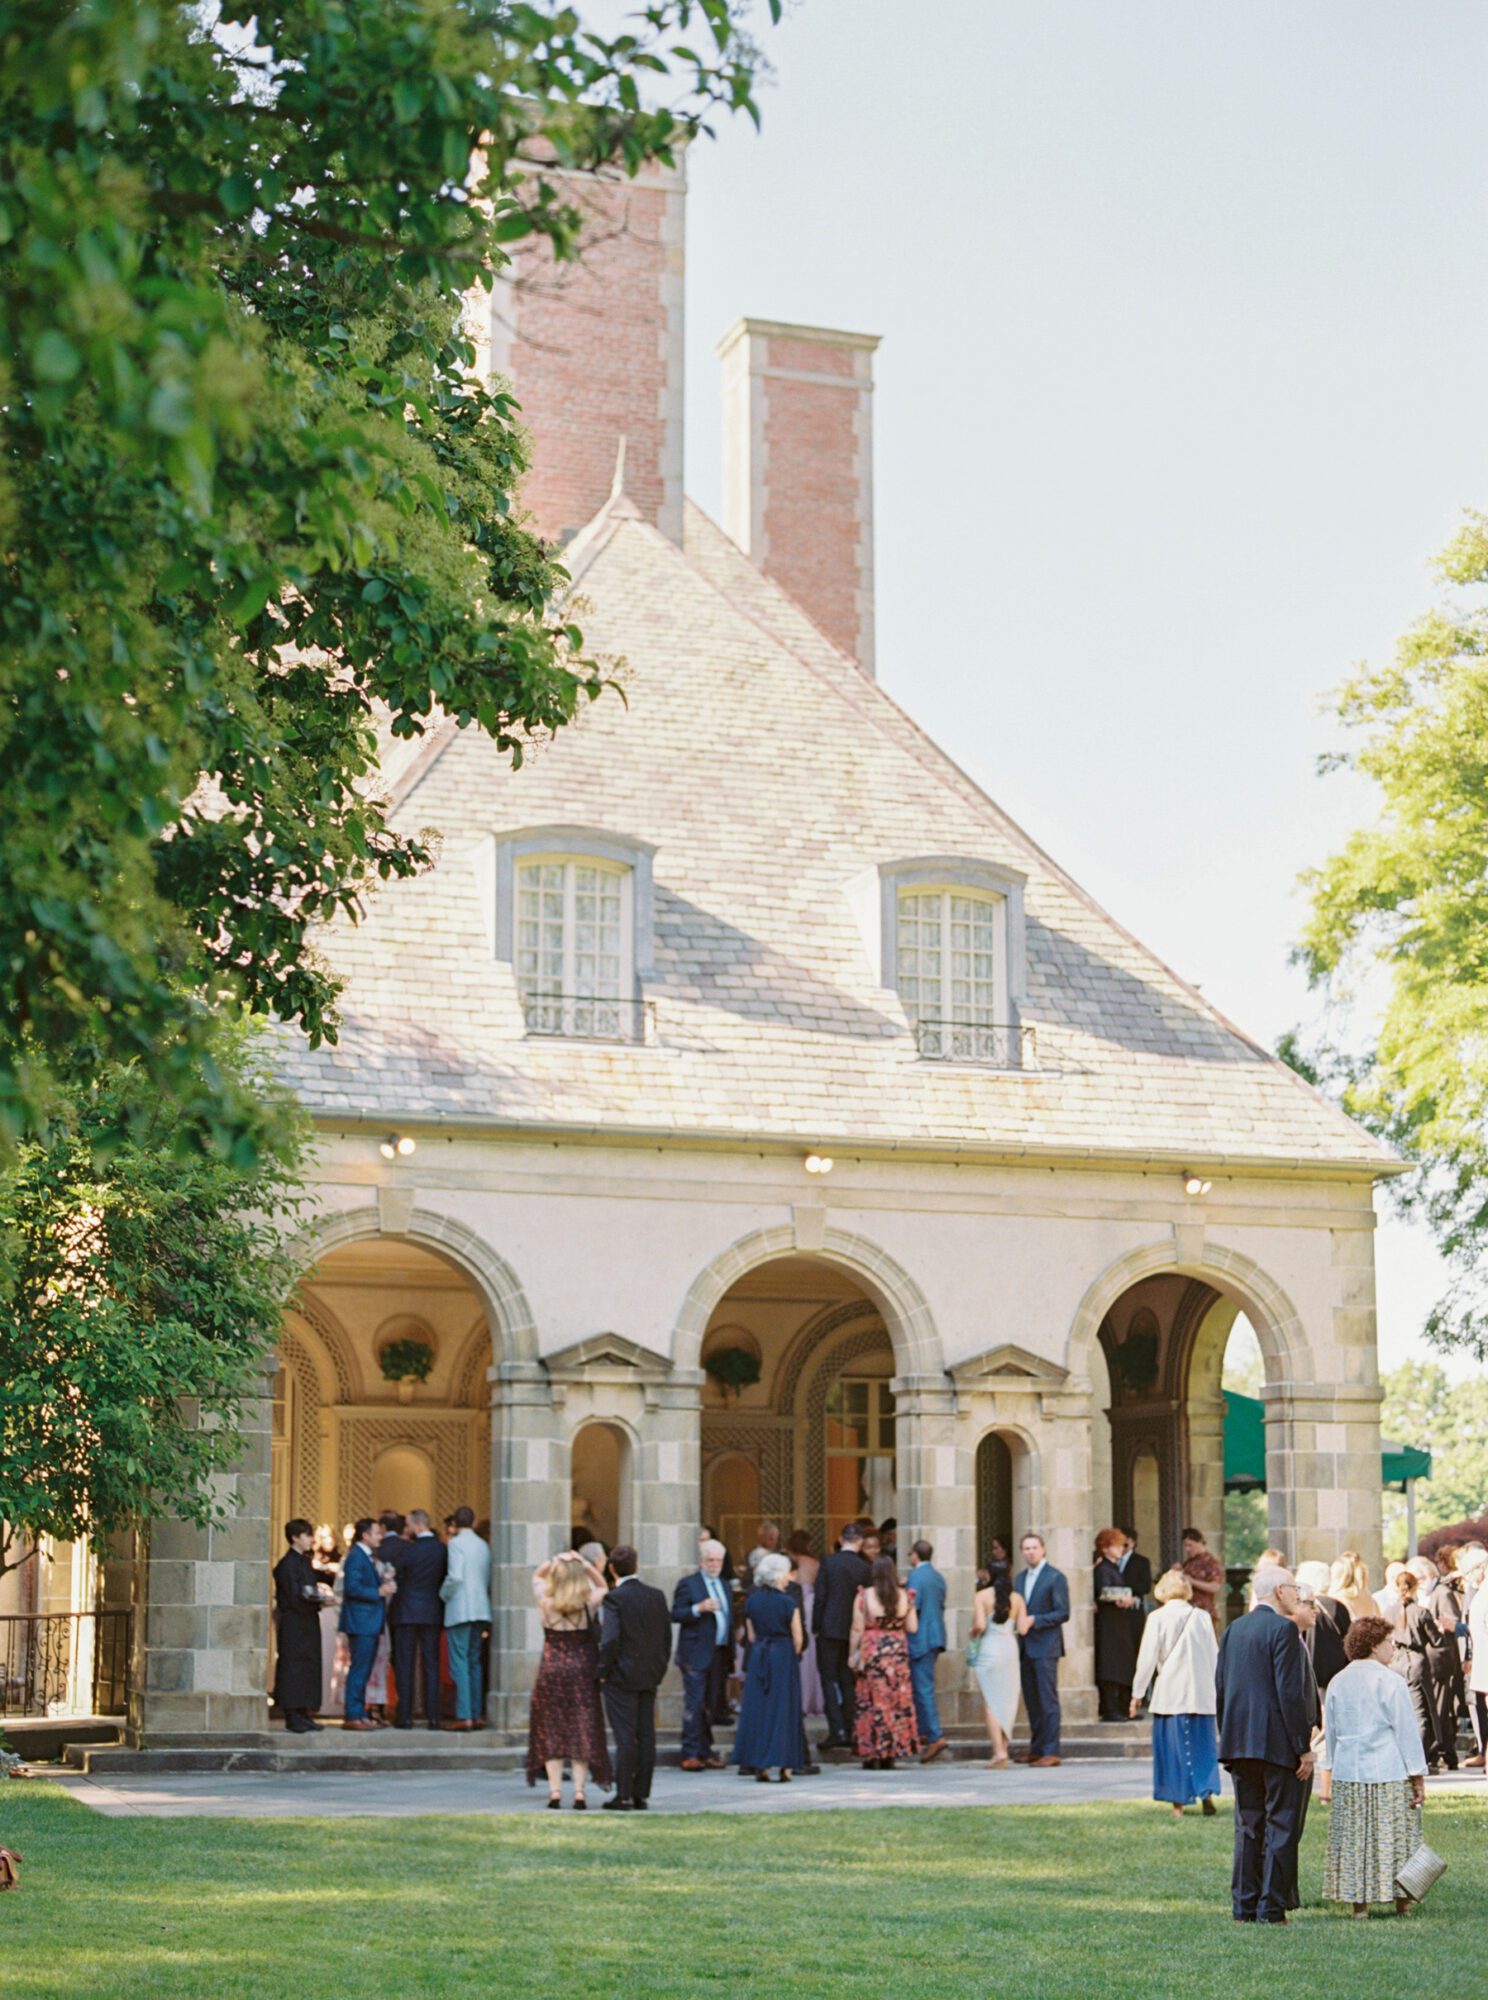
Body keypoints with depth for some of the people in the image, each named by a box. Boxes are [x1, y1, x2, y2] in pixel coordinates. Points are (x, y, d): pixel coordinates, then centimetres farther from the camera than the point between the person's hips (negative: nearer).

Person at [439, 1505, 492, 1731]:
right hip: (480, 1609, 6)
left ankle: (463, 1716, -10)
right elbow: (489, 1579, 10)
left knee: (459, 1663, -6)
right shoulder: (484, 1546, 11)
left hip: (459, 1610, -6)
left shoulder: (456, 1543, -8)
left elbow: (455, 1577, -17)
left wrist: (443, 1595, -2)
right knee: (474, 1663, 12)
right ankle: (477, 1714, 11)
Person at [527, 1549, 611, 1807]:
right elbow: (602, 1585, 14)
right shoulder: (588, 1605, -7)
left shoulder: (545, 1604, -8)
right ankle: (580, 1791, 0)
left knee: (550, 1733, 7)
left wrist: (553, 1561, -3)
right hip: (583, 1674, 0)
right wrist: (585, 1564, 2)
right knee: (582, 1733, 6)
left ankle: (555, 1791, 2)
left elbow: (537, 1576, 12)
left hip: (551, 1672, 0)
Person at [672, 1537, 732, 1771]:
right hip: (696, 1655, -7)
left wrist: (731, 1653, 14)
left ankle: (705, 1752, 15)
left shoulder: (724, 1586, 19)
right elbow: (675, 1614, -10)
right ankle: (690, 1754, -7)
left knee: (710, 1707, 10)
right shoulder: (688, 1584, -3)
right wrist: (699, 1609, -25)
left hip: (718, 1654, 7)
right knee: (694, 1705, -9)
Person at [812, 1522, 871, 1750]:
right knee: (848, 1680, 11)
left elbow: (820, 1597, -7)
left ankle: (837, 1730, -10)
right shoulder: (865, 1569, -1)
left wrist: (815, 1628, 0)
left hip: (830, 1629, -3)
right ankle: (851, 1731, 11)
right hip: (854, 1630, 3)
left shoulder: (829, 1563, -7)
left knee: (829, 1678, 1)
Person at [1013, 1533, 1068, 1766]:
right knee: (1031, 1701, 9)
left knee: (1048, 1700, -7)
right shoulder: (1019, 1578, 16)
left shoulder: (1055, 1577, -6)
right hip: (1025, 1648, 7)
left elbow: (1063, 1614, -10)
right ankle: (1036, 1749, 16)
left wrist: (1034, 1620, -17)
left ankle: (1051, 1751, -5)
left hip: (1046, 1646, -7)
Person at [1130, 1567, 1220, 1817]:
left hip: (1170, 1693, -2)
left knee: (1174, 1746, 4)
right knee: (1202, 1744, 11)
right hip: (1202, 1693, 3)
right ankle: (1207, 1794, 1)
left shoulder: (1157, 1618, -6)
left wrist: (1137, 1693, 4)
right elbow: (1214, 1656, 9)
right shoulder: (1203, 1617, 3)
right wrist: (1216, 1689, 20)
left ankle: (1178, 1803, 5)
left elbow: (1147, 1658, -4)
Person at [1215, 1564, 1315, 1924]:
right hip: (1277, 1744, -7)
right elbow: (1290, 1693, -15)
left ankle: (1244, 1906, 12)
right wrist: (1304, 1747, -11)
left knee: (1247, 1825, 11)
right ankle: (1271, 1908, -2)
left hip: (1239, 1743, 7)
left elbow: (1220, 1688, 12)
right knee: (1281, 1825, -1)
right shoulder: (1283, 1629, -11)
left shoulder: (1233, 1629, 11)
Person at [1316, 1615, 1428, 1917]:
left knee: (1352, 1841, 7)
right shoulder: (1390, 1683, -9)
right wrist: (1418, 1777, -4)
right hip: (1389, 1775, -5)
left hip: (1347, 1775, 5)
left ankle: (1359, 1902, 8)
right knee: (1394, 1837, 3)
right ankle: (1401, 1901, 7)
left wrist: (1327, 1776, 20)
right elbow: (1406, 1732, -8)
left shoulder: (1337, 1683, 8)